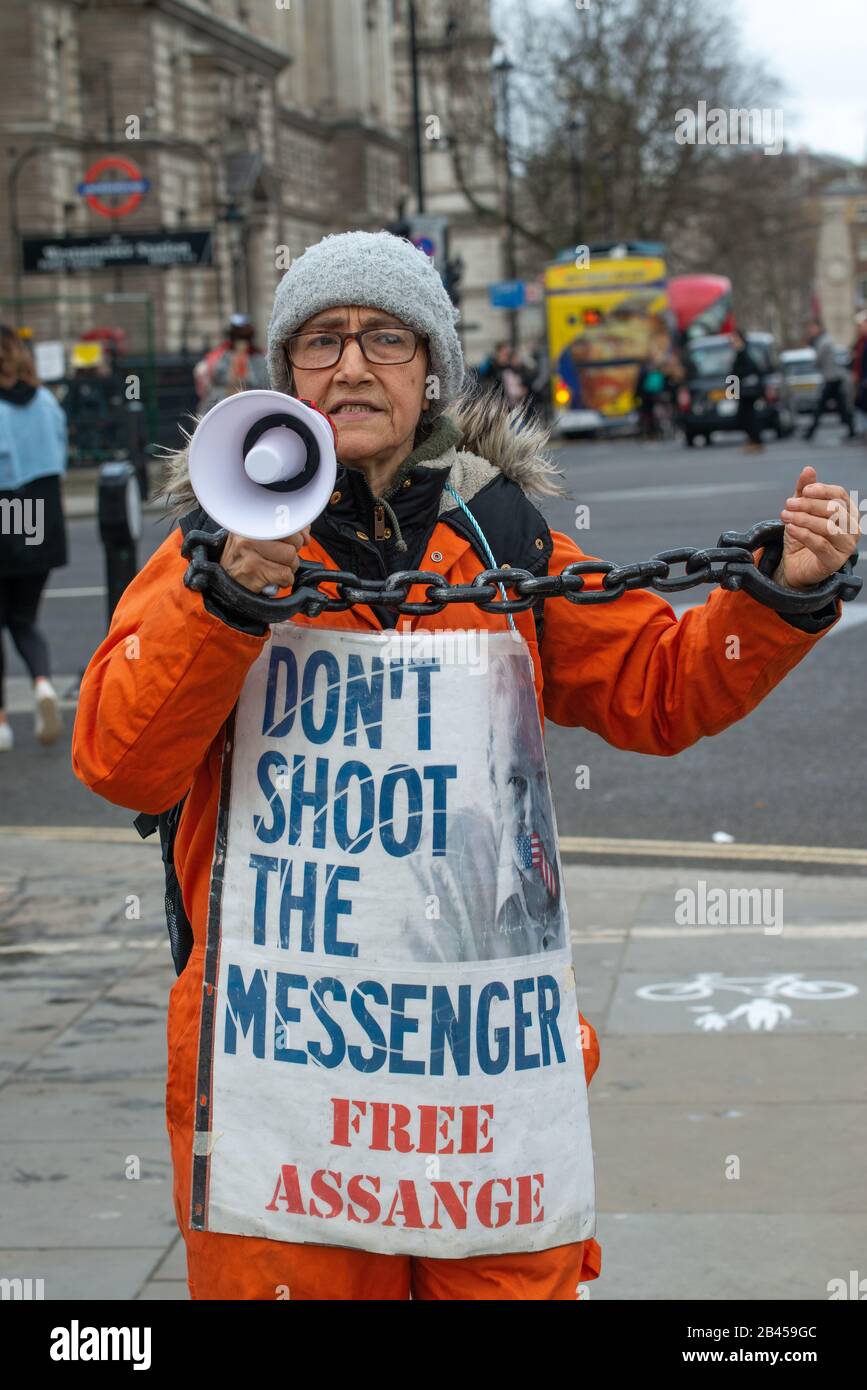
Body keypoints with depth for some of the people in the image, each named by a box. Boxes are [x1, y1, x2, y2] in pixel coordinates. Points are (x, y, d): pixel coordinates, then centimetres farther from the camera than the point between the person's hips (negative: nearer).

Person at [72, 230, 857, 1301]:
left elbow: (662, 687, 15)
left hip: (490, 1048, 2)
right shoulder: (219, 538, 3)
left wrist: (778, 591, -1)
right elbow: (118, 762, -6)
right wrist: (225, 599, -18)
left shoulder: (504, 537, 9)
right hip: (284, 1049, -2)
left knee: (517, 1280, 8)